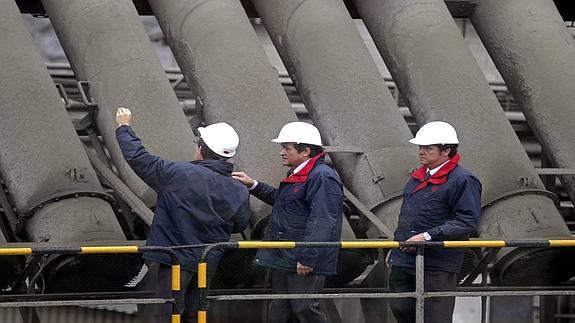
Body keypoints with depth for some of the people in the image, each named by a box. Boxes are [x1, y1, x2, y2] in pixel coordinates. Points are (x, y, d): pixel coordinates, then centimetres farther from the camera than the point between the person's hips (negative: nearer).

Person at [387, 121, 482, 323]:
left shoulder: (463, 181, -11)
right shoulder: (418, 177, 17)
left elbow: (468, 221, -19)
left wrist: (428, 236, -23)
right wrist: (395, 248, 25)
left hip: (437, 267, -8)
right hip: (404, 261, 8)